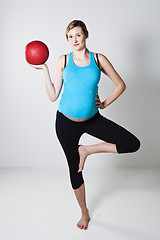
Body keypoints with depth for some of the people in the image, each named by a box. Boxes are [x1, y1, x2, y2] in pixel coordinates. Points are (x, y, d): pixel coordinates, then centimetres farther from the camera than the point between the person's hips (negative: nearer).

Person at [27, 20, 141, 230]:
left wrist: (105, 104, 1)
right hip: (66, 122, -1)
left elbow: (120, 85, 7)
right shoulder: (63, 60, -1)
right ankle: (85, 213, 34)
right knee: (74, 169, 10)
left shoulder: (99, 59, -1)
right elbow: (53, 96, -4)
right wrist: (45, 70, -11)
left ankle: (87, 150, 2)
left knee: (133, 144, -14)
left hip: (92, 119, 1)